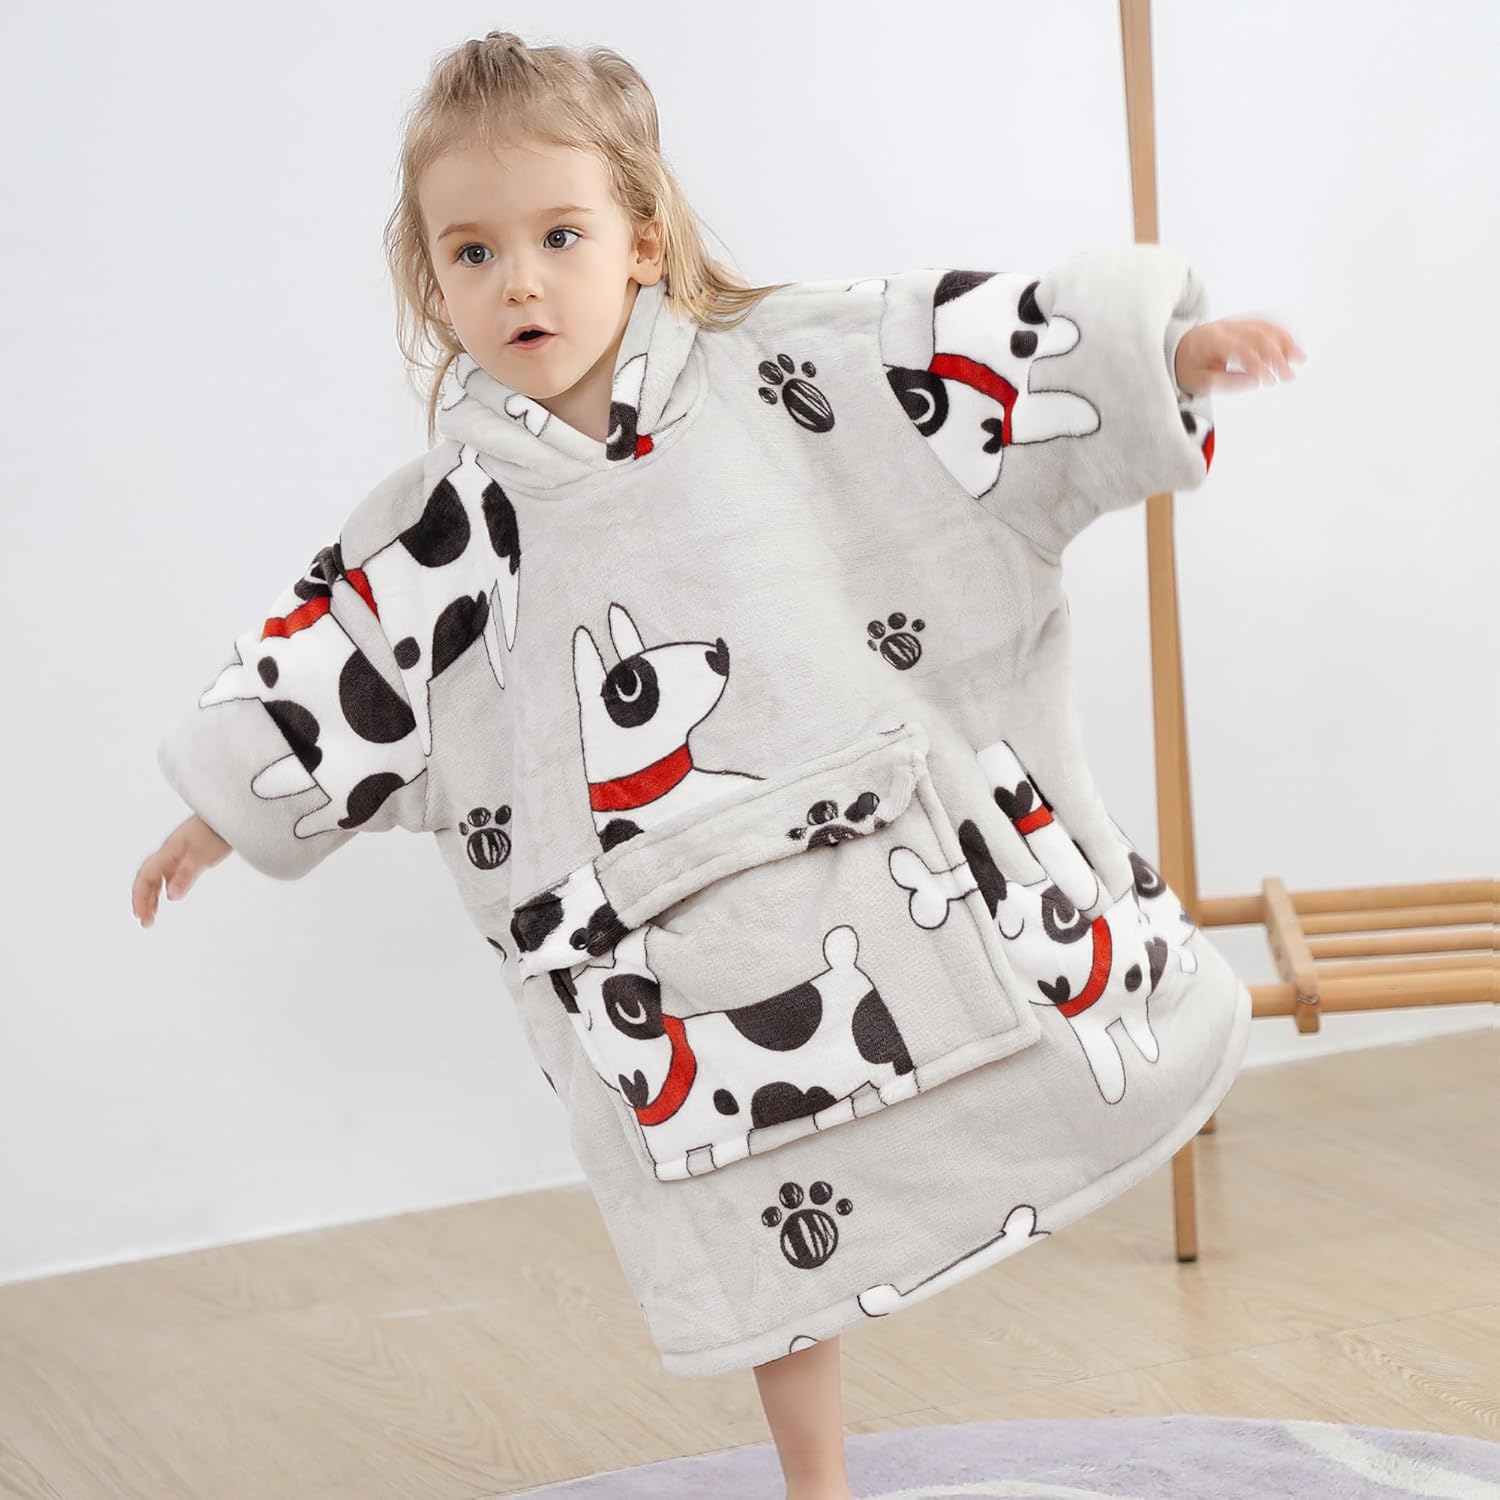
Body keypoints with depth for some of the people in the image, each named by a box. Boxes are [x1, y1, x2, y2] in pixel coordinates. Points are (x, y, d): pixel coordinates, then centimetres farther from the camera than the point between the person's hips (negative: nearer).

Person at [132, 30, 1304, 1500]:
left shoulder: (786, 368, -5)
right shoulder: (447, 516, -1)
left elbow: (964, 347, -7)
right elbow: (331, 650, 8)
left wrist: (1160, 349, -15)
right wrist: (217, 812, 14)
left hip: (892, 837, -1)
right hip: (673, 933, 1)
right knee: (770, 1226, 13)